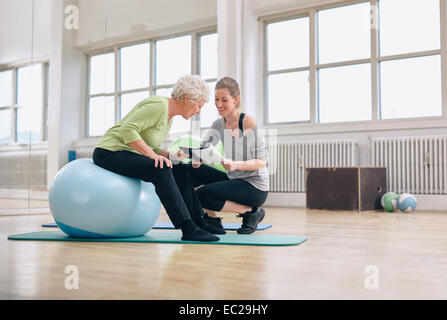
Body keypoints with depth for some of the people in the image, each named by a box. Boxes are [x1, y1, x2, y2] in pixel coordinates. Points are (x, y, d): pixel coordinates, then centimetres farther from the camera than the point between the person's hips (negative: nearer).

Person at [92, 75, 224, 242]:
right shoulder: (158, 105, -18)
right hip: (110, 152, -10)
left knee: (179, 169, 5)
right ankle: (188, 230, -28)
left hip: (127, 154, 10)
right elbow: (127, 129, -27)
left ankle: (198, 222, 7)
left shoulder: (169, 117, 12)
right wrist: (154, 155, -28)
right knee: (162, 170, -28)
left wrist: (170, 155, 0)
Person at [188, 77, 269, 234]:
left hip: (255, 187, -7)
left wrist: (235, 164, -32)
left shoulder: (248, 122, -16)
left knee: (203, 195, -21)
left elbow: (262, 161, -17)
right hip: (234, 180, 7)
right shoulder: (218, 124, 4)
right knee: (189, 170, -3)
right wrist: (196, 159, -26)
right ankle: (212, 218, 4)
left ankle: (251, 211, -4)